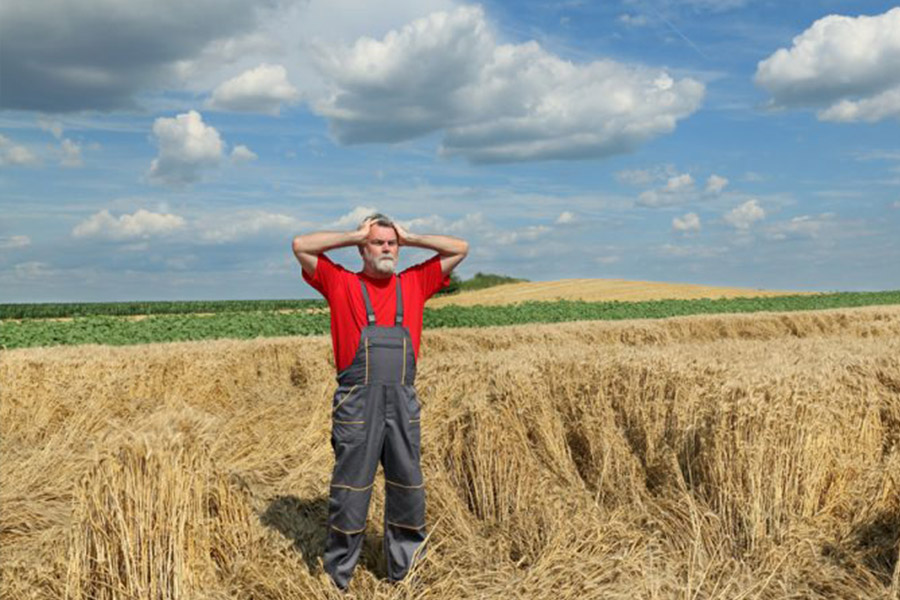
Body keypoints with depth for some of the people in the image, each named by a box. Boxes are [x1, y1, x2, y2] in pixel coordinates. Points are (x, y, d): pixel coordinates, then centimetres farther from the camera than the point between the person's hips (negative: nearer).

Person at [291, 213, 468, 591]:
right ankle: (337, 575, 19)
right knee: (349, 491, 4)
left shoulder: (415, 283, 13)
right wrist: (356, 235, 2)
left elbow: (460, 248, 15)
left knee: (407, 489, 11)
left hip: (404, 403, 3)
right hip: (356, 403, -3)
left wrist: (409, 238, 10)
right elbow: (301, 246, -1)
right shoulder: (342, 283, 6)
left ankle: (404, 570, 27)